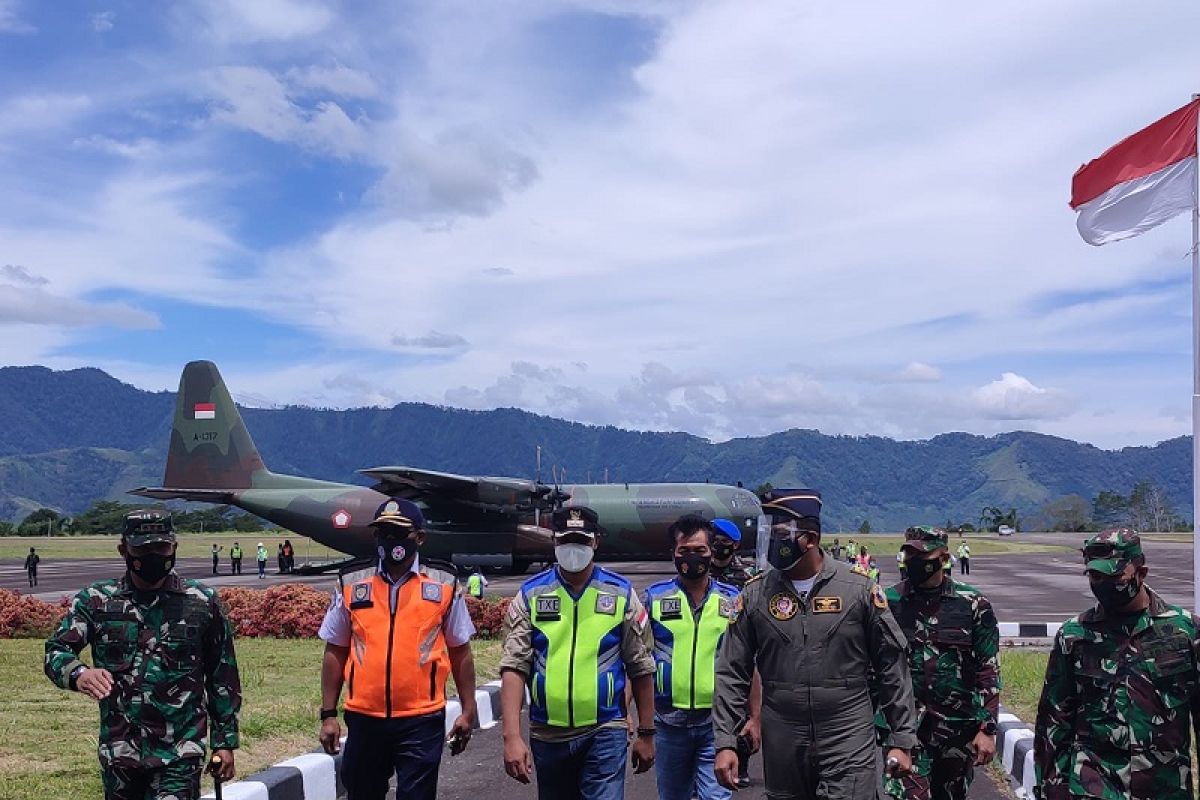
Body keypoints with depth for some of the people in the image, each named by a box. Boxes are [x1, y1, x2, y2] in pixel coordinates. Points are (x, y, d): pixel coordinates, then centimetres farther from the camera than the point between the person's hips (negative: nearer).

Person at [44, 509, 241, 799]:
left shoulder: (203, 603, 0)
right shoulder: (95, 601, 3)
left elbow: (223, 677, 5)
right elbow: (56, 650, -8)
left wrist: (225, 742, 5)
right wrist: (78, 674, -31)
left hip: (179, 755, -2)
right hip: (118, 752, 3)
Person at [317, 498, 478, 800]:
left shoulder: (444, 584, 0)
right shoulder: (351, 585, 3)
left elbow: (460, 652, 5)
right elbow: (335, 653, 7)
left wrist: (468, 710, 4)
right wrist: (328, 714, 4)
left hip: (422, 720, -2)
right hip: (364, 718, 2)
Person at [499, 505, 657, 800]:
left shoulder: (621, 594, 0)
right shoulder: (530, 595, -1)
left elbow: (641, 669, 4)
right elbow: (514, 667, -7)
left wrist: (646, 733, 5)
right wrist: (512, 737, -16)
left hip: (605, 732, -1)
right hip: (547, 734, 2)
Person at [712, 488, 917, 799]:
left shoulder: (860, 589, -3)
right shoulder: (754, 595, 1)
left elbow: (892, 668, 3)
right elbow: (732, 674, 3)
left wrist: (901, 739, 3)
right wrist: (725, 742, -3)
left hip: (849, 743, -2)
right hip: (782, 748, 2)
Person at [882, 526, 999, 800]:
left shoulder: (973, 604, -3)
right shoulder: (890, 601, -1)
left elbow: (988, 672, -1)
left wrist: (987, 729, -6)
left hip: (958, 727, 1)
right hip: (905, 727, 0)